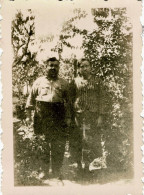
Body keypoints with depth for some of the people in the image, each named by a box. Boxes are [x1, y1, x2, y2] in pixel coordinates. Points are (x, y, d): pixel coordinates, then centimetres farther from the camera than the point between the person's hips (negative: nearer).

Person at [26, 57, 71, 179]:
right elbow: (31, 98, 14)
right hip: (41, 114, 0)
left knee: (58, 144, -2)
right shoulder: (39, 81, 13)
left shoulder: (64, 83, 14)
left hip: (58, 115, 0)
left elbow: (68, 101, 13)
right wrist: (29, 115, 6)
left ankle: (56, 171, 8)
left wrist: (68, 117, 4)